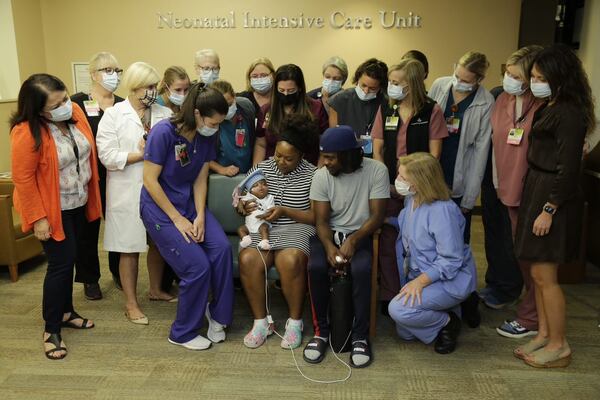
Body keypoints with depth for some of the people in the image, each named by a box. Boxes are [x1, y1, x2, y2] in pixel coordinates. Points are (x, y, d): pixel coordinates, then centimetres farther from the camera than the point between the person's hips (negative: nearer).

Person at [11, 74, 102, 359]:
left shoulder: (75, 111, -6)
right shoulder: (26, 132, -25)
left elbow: (88, 150, 7)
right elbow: (23, 178, -20)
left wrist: (91, 191, 11)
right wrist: (37, 218, -19)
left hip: (78, 203, 7)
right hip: (52, 209, -7)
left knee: (70, 259, 17)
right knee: (61, 263, -4)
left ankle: (66, 312, 34)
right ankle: (51, 329, 11)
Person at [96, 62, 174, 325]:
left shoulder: (165, 114, 5)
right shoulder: (113, 115, -3)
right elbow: (108, 156, -11)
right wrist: (142, 154, -14)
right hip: (128, 191, -3)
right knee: (130, 248, 5)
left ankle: (156, 290, 35)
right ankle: (131, 303, 19)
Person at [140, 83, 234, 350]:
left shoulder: (207, 137, -2)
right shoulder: (163, 132, -21)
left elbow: (200, 180, 3)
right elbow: (150, 181, -18)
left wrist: (200, 216, -10)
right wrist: (178, 219, -17)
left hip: (190, 204, 6)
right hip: (160, 208, -6)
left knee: (222, 248, -17)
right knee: (198, 266, -13)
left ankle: (218, 314, 6)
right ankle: (182, 334, 10)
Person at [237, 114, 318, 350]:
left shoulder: (312, 175, 1)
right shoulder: (260, 168, 11)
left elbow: (317, 216, -3)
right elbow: (239, 200, 17)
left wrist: (285, 211, -15)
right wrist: (243, 206, -8)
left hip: (296, 228, -3)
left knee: (290, 261, -35)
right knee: (248, 260, -29)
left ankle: (295, 321, -10)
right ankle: (261, 321, -8)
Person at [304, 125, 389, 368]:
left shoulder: (376, 170, -11)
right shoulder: (321, 175, -6)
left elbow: (377, 216, -11)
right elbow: (321, 220, -6)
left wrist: (353, 240, -25)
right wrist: (329, 247, -25)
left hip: (361, 234, -1)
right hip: (329, 234, 2)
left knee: (361, 269, -33)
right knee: (316, 267, -29)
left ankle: (360, 336, -15)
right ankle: (321, 331, -9)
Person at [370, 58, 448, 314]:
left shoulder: (431, 111, -2)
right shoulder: (385, 110, 8)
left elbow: (434, 154, -3)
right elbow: (377, 151, 6)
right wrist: (386, 182, -5)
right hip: (389, 187, 3)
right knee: (388, 241, 3)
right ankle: (389, 296, 15)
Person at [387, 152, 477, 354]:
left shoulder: (442, 210, -29)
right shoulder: (411, 199, -3)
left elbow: (451, 260, -27)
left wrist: (420, 281, -31)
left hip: (451, 279, -9)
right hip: (420, 275, 9)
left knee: (399, 310, -28)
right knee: (405, 333, 10)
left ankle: (447, 322, -1)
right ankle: (449, 307, 26)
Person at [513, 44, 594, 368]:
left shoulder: (568, 113, -17)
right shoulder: (548, 107, 12)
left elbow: (568, 169, -19)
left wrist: (549, 209, -18)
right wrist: (535, 202, 9)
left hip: (553, 197, -9)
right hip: (536, 191, 9)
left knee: (543, 274, -1)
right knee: (538, 272, 14)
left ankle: (559, 346, 15)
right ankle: (543, 334, 27)